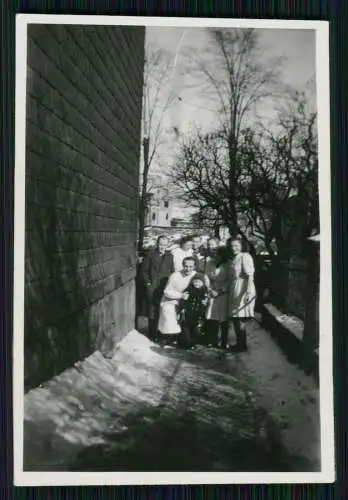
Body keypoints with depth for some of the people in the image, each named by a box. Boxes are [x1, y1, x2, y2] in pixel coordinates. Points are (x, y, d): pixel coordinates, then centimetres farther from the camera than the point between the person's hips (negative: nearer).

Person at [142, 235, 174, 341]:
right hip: (152, 288, -2)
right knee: (152, 312, 2)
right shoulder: (150, 255, 4)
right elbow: (145, 271, 6)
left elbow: (172, 272, 16)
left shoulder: (170, 256, 12)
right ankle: (152, 335, 12)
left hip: (165, 288, 2)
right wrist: (148, 283, -3)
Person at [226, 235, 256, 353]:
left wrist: (248, 292, -23)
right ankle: (239, 343, 24)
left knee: (240, 319, -3)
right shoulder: (231, 259, 14)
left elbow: (250, 276, -16)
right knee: (234, 318, 12)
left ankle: (243, 345, 9)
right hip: (233, 290, 8)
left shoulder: (245, 256, -10)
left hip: (243, 289, -8)